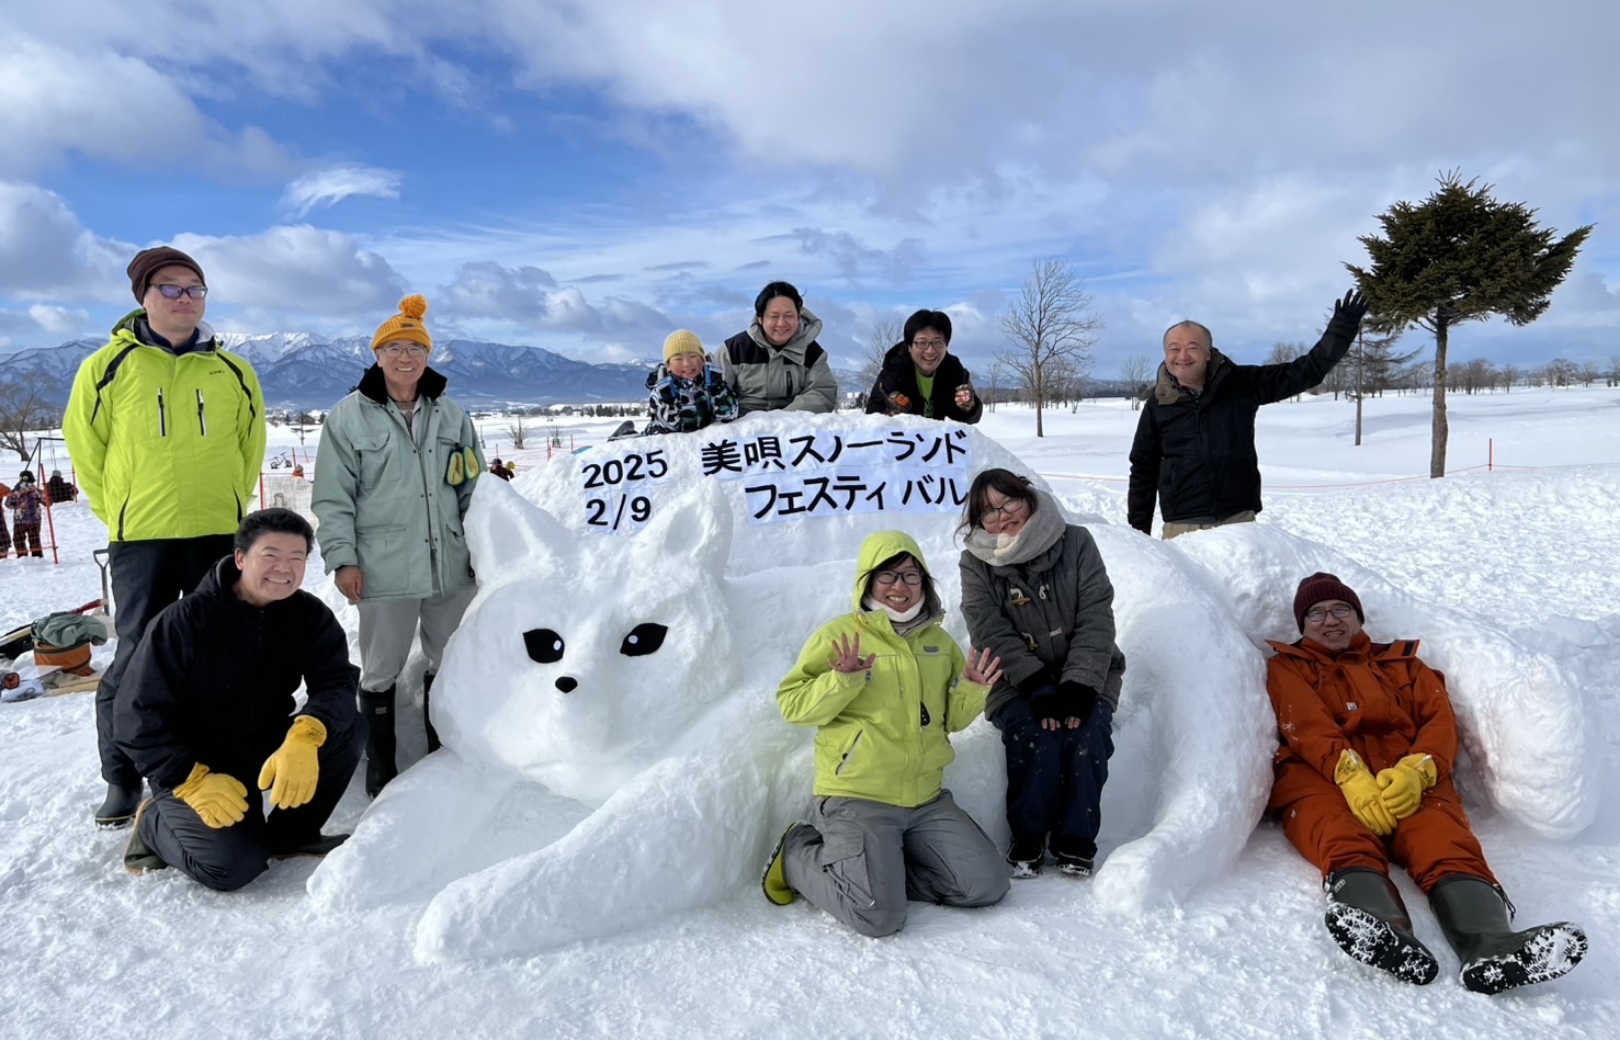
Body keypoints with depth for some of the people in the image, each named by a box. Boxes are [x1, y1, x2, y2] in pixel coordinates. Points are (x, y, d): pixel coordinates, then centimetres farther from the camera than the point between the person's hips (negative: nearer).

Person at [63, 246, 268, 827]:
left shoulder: (234, 373, 7)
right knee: (137, 660, 2)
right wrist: (120, 513, 6)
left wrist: (226, 506, 13)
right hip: (140, 539, -2)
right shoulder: (108, 367, 1)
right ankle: (123, 781, 17)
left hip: (219, 536, 2)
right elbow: (84, 447, 7)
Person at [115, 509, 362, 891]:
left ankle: (290, 835, -2)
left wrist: (306, 735, -41)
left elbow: (337, 684, -19)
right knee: (234, 864, -23)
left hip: (264, 750, 4)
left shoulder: (310, 615, -8)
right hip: (191, 765, -4)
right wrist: (193, 782, -25)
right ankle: (155, 825, 9)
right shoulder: (185, 620, -18)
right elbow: (140, 715, -16)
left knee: (344, 726, -22)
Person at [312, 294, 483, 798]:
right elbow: (332, 498, -3)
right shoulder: (349, 416, -2)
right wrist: (342, 558, -9)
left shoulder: (452, 415, 8)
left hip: (451, 565, 4)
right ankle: (380, 766, 22)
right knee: (381, 671, 7)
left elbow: (474, 489, 12)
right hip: (384, 568, -3)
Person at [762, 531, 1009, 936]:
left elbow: (951, 720, 17)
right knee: (878, 917, -18)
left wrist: (970, 693, -4)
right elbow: (792, 704, -8)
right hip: (856, 799, -6)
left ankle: (881, 867, 14)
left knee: (987, 886, -1)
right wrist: (842, 682, -24)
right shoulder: (839, 635, -5)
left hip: (927, 800, 6)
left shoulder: (939, 641, 11)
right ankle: (798, 856, 9)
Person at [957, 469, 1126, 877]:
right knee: (1037, 738, -29)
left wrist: (1078, 687, -20)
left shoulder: (1076, 543, -2)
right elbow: (994, 636, -11)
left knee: (1086, 736, -26)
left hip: (1083, 679, 1)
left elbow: (1096, 621, -8)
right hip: (1017, 683, -1)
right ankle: (1027, 838, -8)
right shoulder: (976, 564, -1)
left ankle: (1075, 842, -7)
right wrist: (1039, 689, -22)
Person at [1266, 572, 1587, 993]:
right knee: (1348, 844, -37)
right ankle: (1387, 937, -63)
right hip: (1325, 782, -2)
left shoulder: (1402, 662, 31)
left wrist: (1415, 771, -11)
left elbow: (1440, 719, 13)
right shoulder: (1286, 667, 24)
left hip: (1408, 782, 2)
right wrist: (1352, 778, -18)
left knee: (1447, 843, -32)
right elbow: (1307, 726, 3)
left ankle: (1490, 945, -57)